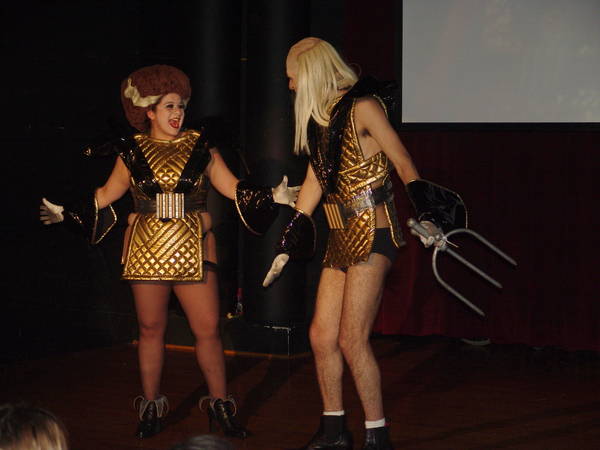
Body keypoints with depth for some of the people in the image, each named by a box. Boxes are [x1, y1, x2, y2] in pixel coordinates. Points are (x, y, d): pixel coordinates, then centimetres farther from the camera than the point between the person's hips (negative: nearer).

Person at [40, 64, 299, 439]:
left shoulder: (200, 145, 5)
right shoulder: (133, 151, 5)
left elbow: (232, 187, 5)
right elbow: (106, 195, 16)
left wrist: (273, 197, -5)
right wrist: (67, 212, 13)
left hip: (193, 249, 0)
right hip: (147, 250, 1)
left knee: (208, 329, -3)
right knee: (151, 329, 8)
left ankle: (221, 406, 10)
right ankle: (151, 406, 21)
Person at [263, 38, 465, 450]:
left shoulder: (362, 107, -9)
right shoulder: (319, 117, 14)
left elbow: (402, 161, -11)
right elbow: (316, 178, 19)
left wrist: (425, 214, -24)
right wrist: (288, 246, 20)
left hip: (372, 235, -8)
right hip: (342, 238, 8)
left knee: (352, 339, -9)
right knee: (321, 335, 7)